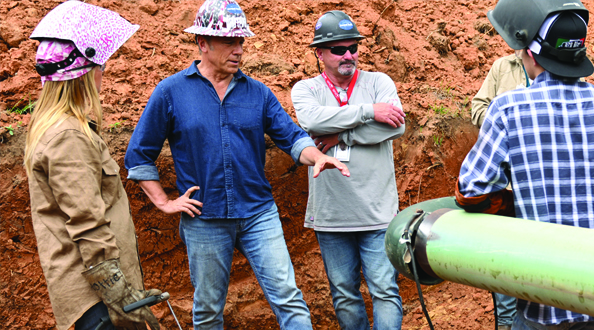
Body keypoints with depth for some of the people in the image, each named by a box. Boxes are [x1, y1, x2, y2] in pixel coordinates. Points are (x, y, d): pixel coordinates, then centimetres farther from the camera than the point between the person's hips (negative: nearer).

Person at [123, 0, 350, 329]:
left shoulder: (257, 92, 5)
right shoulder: (171, 91, -2)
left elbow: (291, 137, 3)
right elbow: (138, 155, 2)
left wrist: (316, 156, -19)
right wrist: (164, 202, -3)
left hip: (259, 214, 2)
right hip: (204, 220, -1)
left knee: (288, 298, -4)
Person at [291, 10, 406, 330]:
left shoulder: (378, 82, 5)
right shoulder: (305, 89, 6)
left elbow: (396, 126, -13)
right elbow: (312, 119, -17)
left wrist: (340, 136, -13)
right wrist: (369, 111, -17)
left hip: (377, 212, -1)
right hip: (330, 216, 1)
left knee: (385, 291, -2)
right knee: (344, 295, 13)